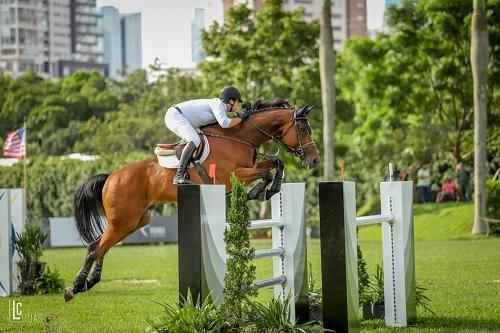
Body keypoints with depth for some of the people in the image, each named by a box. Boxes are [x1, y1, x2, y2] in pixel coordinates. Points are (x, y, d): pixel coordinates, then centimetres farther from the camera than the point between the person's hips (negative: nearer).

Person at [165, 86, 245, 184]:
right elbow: (224, 123, -24)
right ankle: (179, 176, -33)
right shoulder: (218, 103, -10)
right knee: (195, 141, -26)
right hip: (174, 114, -11)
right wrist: (240, 118, -11)